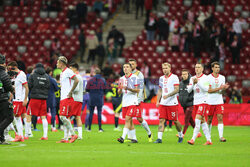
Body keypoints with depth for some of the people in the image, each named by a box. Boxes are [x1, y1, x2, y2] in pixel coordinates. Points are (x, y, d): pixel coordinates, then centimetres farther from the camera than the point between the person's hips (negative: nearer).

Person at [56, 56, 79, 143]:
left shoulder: (68, 71, -10)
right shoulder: (62, 73, 19)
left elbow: (76, 81, -20)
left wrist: (70, 92, -18)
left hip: (67, 98, -10)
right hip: (62, 98, 10)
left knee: (63, 117, -15)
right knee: (64, 118, 6)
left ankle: (73, 134, -10)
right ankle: (65, 138, 7)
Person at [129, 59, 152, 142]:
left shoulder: (139, 74, -5)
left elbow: (140, 88, -12)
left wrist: (138, 100, -19)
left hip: (137, 99, -6)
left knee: (139, 119, -5)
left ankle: (149, 133, 14)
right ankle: (129, 137, 0)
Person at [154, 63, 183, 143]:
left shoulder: (174, 77, -5)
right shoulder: (161, 78, 14)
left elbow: (176, 90, -13)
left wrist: (168, 95, -24)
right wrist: (158, 101, 12)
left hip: (172, 103, -5)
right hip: (163, 103, 5)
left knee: (175, 121, 3)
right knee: (161, 120, -5)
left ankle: (180, 136, 24)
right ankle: (159, 138, -10)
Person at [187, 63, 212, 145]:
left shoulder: (205, 78, -5)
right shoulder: (192, 78, 12)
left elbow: (206, 89, -17)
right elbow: (189, 90, 5)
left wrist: (198, 82, -21)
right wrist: (193, 83, -12)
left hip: (203, 101, -7)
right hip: (195, 102, 7)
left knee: (197, 120, -16)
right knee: (202, 121, 8)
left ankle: (193, 139, -20)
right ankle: (209, 140, 13)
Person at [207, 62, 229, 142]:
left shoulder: (222, 77, 8)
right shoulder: (208, 78, -5)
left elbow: (222, 89, 7)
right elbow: (209, 90, -12)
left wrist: (224, 88, -17)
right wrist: (219, 88, -20)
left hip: (219, 101, 2)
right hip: (210, 101, -2)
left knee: (220, 118, -10)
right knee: (209, 119, 5)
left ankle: (221, 136, -14)